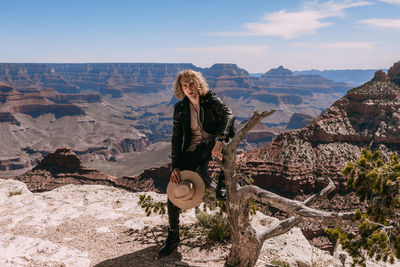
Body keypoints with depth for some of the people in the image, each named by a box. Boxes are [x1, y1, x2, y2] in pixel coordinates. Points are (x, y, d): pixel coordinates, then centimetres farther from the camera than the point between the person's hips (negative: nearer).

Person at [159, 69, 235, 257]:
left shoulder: (210, 100, -6)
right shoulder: (180, 108, 1)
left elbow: (228, 114, -25)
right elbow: (176, 138, 1)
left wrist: (219, 140, -42)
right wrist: (175, 166, -10)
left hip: (213, 146, -2)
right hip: (194, 150, 2)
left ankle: (223, 181, -26)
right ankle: (173, 237, 3)